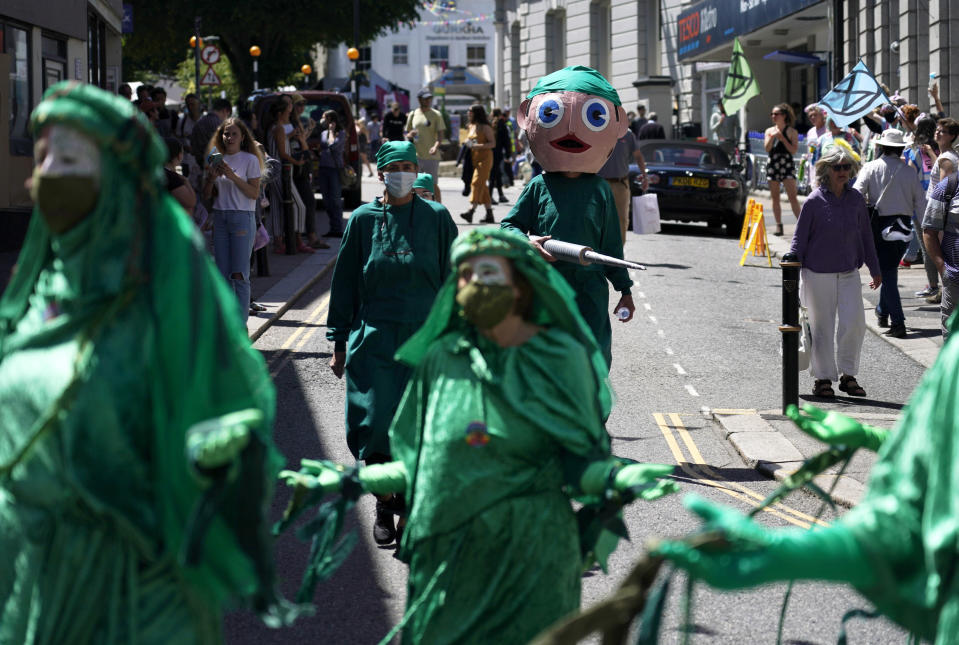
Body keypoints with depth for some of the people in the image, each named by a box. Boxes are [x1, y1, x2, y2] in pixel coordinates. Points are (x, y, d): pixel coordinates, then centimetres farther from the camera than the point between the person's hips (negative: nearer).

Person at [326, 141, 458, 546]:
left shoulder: (437, 218, 3)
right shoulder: (363, 220, 4)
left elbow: (452, 279, 8)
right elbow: (345, 282, 8)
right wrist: (339, 344, 7)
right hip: (374, 340, 0)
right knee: (375, 425, -5)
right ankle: (385, 505, 13)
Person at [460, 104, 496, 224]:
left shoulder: (485, 127, -9)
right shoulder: (471, 126, 15)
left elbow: (493, 143, -12)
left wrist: (478, 146, -24)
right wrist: (468, 143, 5)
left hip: (484, 158, -8)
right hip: (474, 159, 8)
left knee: (477, 183, -18)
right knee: (483, 187, 9)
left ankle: (471, 211, -28)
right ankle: (489, 215, 13)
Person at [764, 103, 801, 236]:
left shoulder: (792, 132, 1)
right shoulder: (769, 131, 11)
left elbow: (794, 150, -8)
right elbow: (767, 149, 0)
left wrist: (782, 138, -12)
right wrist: (772, 137, -14)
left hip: (787, 166, -4)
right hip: (772, 165, 4)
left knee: (792, 197, -12)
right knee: (775, 197, 4)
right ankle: (779, 226, 9)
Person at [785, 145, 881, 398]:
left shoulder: (856, 199, 5)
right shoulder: (814, 201, -7)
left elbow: (865, 235, 14)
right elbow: (800, 237, -1)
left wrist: (874, 268, 18)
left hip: (849, 273, 3)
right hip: (818, 274, -3)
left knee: (854, 323, -6)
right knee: (822, 327, 2)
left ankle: (848, 375, 9)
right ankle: (823, 378, 14)